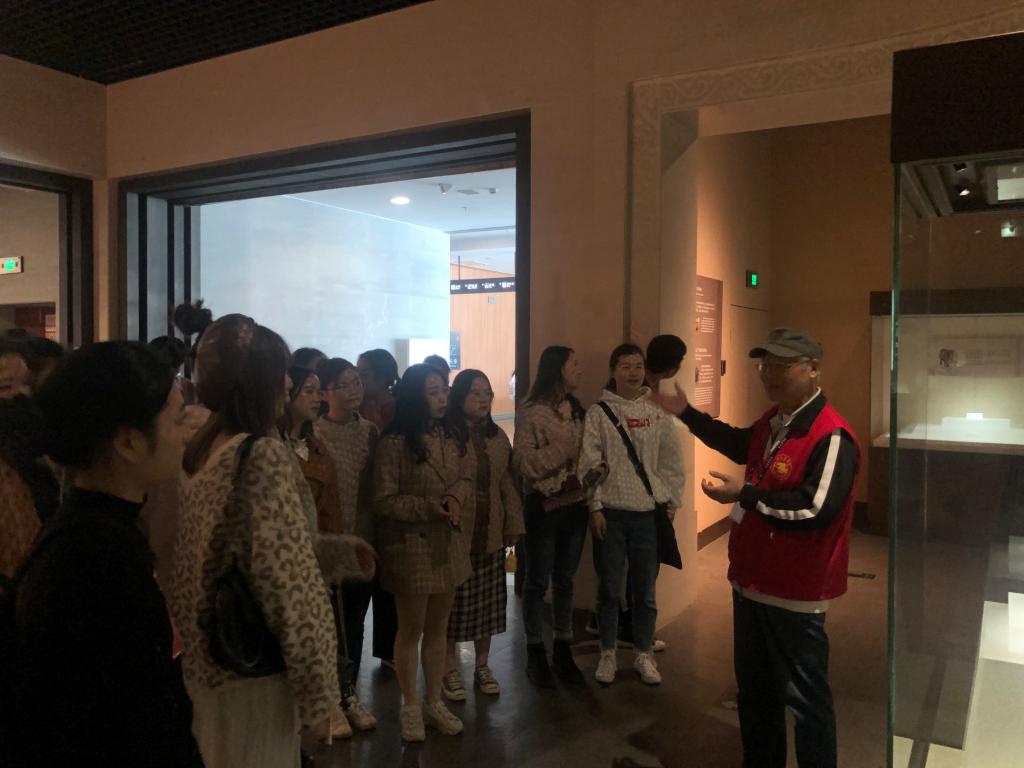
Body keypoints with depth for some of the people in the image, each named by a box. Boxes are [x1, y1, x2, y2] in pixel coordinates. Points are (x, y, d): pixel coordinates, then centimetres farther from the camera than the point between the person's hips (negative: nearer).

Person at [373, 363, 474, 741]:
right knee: (411, 630, 9)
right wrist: (427, 508, -23)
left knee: (438, 628, 16)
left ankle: (435, 703, 31)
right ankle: (410, 707, 26)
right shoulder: (394, 443, -16)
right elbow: (383, 500, -15)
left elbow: (466, 477, 11)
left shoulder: (452, 437, 5)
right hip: (411, 547, -6)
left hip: (449, 544, 6)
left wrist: (456, 497, -10)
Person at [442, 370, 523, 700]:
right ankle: (450, 670, 20)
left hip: (490, 535, 6)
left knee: (488, 601, 13)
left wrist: (513, 525, 10)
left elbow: (507, 484, 12)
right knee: (452, 602, 3)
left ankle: (482, 666, 29)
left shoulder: (498, 437, 10)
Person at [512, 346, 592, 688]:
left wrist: (596, 470, -1)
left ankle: (563, 651, 26)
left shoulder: (578, 411, 11)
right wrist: (559, 452, -19)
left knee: (565, 581, 14)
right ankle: (535, 654, 21)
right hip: (544, 505, -6)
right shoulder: (531, 413, -10)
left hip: (575, 504, 6)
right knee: (538, 582, 7)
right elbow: (521, 462, -16)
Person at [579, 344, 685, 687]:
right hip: (610, 513, -1)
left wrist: (671, 504, 3)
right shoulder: (599, 413, -2)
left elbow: (672, 463, 5)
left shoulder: (657, 413, 3)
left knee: (645, 590, 10)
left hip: (649, 513, 1)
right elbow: (589, 463, -4)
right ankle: (607, 654, 26)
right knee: (609, 588, 9)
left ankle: (644, 654, 27)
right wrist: (595, 507, -7)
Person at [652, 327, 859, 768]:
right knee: (754, 691, 23)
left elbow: (817, 510, -30)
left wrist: (745, 495, -23)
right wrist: (687, 414, 23)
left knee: (804, 698, 6)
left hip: (794, 593, -9)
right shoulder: (772, 422, 7)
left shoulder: (831, 436, -22)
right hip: (753, 581, 9)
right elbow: (738, 445, 28)